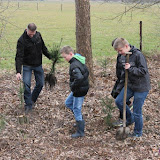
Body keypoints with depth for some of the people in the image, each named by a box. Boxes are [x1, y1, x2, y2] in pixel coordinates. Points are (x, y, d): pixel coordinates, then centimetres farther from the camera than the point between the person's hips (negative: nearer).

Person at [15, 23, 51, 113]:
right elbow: (19, 57, -24)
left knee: (40, 84, 7)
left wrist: (51, 57, 7)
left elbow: (43, 48, 11)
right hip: (27, 66, -4)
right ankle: (28, 105, -3)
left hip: (38, 65, 5)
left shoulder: (38, 35, -5)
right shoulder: (22, 40, -20)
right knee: (26, 84, -15)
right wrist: (18, 72, -31)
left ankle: (33, 100, 27)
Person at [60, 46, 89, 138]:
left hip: (79, 91, -11)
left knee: (76, 109, -1)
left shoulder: (74, 65, -25)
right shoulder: (79, 61, 7)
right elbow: (86, 72, 20)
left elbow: (79, 78, -40)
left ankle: (80, 132, 9)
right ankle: (80, 121, 31)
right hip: (83, 87, 11)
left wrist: (73, 86, -25)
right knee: (68, 103, 24)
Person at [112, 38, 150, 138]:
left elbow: (143, 71, -21)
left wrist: (130, 68, -29)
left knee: (137, 111, 0)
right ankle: (130, 118, 26)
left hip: (141, 87, -8)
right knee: (119, 101, 3)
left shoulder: (138, 55, -20)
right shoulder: (123, 56, 5)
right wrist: (119, 87, 17)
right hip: (130, 85, 8)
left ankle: (138, 132, 21)